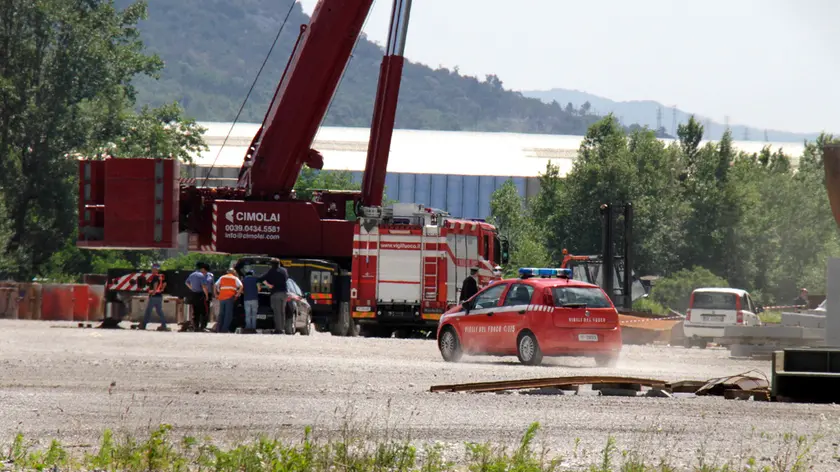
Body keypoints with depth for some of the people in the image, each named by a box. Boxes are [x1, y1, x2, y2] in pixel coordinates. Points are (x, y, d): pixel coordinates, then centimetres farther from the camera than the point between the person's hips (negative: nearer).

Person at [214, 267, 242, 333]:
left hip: (221, 297, 3)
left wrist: (216, 294, 13)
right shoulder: (235, 278, 8)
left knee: (221, 314, 11)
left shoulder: (222, 277, 17)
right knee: (228, 314, -3)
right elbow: (241, 286, -6)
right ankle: (225, 329, -11)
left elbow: (215, 285, 9)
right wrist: (237, 294, -1)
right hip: (230, 297, -3)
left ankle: (219, 329, 9)